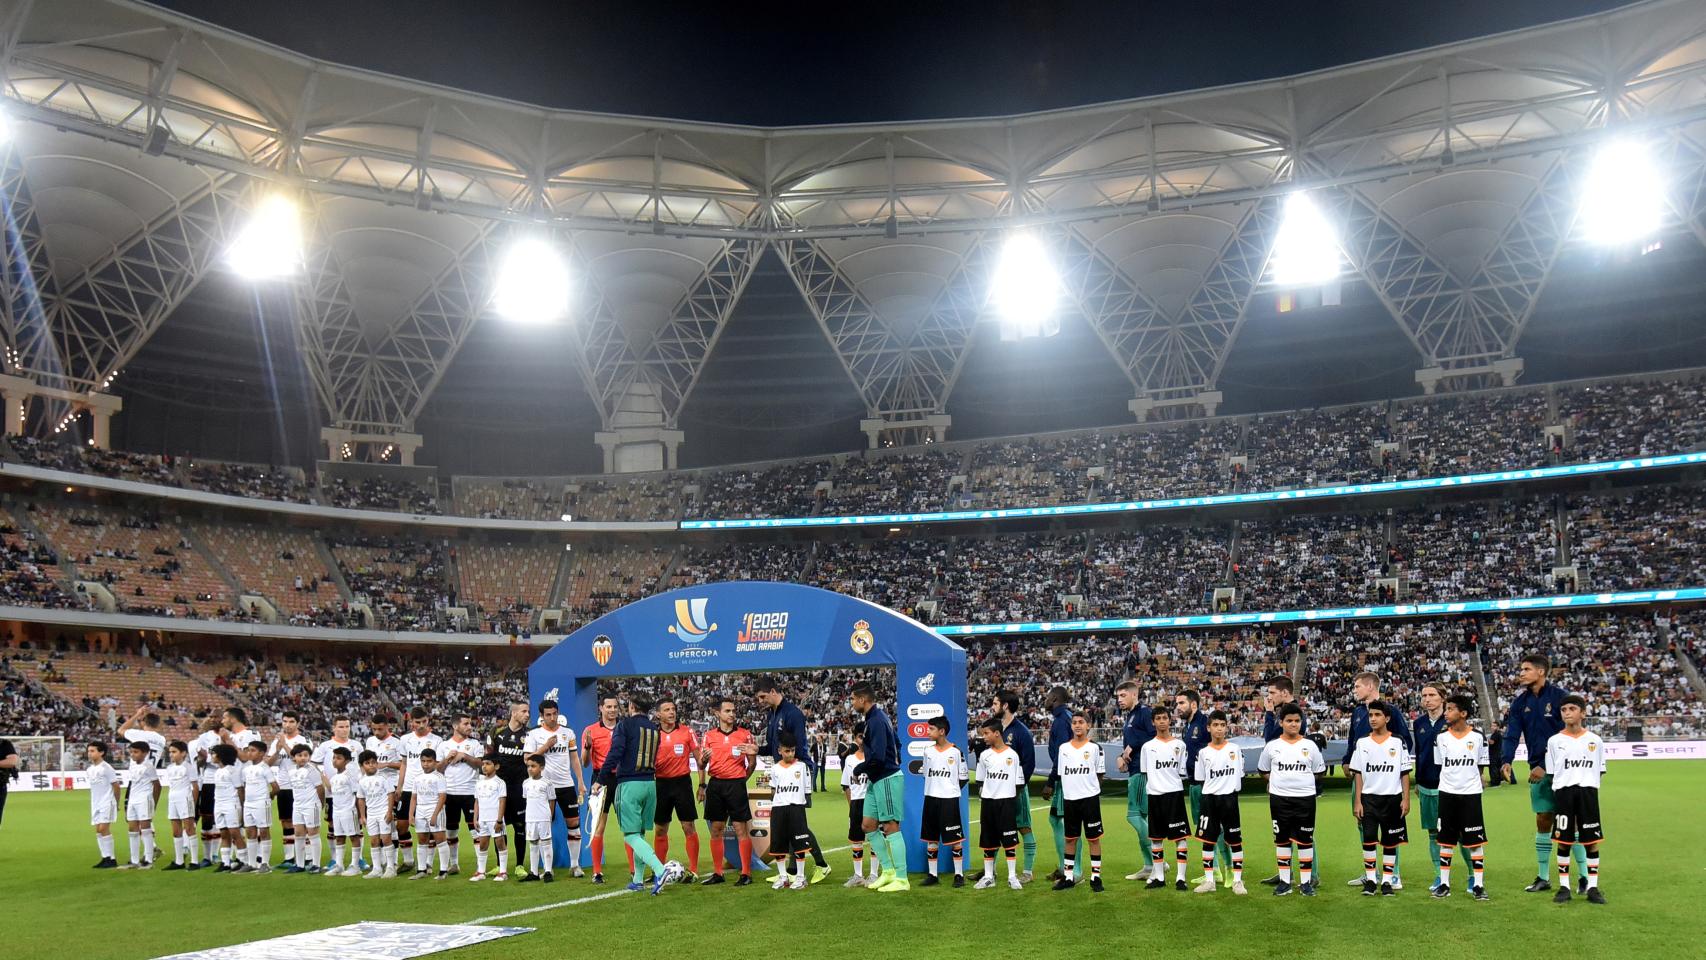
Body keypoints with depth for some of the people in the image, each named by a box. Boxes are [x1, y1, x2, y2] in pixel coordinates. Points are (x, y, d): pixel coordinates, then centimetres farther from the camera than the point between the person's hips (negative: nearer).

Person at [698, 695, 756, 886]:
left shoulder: (745, 734, 2)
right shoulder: (709, 735, 7)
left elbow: (752, 763, 7)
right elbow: (701, 764, 12)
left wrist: (741, 780, 1)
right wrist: (703, 772, -5)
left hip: (736, 784, -3)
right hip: (715, 784, 3)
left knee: (741, 829, -4)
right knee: (716, 829, 6)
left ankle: (746, 873, 1)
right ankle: (717, 873, 14)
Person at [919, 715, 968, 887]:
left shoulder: (956, 752, -6)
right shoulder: (928, 751, 7)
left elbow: (963, 778, 0)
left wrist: (951, 791, -2)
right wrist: (934, 789, 9)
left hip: (949, 800, -5)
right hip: (930, 798, 5)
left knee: (955, 838, -1)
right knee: (931, 839, 8)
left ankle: (959, 874, 6)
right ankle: (932, 875, 15)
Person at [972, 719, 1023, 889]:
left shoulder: (1012, 755, -3)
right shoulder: (984, 755, 6)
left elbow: (1018, 782, 2)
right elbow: (980, 781, 12)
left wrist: (1014, 802, -1)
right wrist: (981, 801, 8)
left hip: (1006, 800, -3)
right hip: (988, 801, 3)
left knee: (1009, 840, -2)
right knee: (988, 841, 7)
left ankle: (1012, 877, 5)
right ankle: (988, 877, 15)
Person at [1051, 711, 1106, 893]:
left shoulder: (1094, 747, -3)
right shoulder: (1063, 748, 7)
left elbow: (1099, 774, 3)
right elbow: (1061, 773, 12)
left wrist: (1091, 790, 0)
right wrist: (1067, 791, 6)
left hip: (1089, 798, -3)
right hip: (1069, 798, 4)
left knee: (1093, 838, 2)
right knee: (1070, 838, 10)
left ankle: (1096, 877, 9)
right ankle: (1067, 877, 16)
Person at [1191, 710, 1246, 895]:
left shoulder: (1235, 749, 1)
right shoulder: (1203, 752, 3)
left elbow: (1240, 776, 7)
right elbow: (1201, 779, 9)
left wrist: (1231, 789, 2)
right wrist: (1210, 792, 2)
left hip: (1229, 798, -1)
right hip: (1209, 799, 1)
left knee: (1235, 840, 2)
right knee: (1207, 840, 3)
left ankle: (1237, 880, 10)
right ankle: (1209, 880, 10)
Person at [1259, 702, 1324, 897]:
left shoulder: (1310, 746, 1)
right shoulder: (1272, 746, 1)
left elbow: (1319, 772, 10)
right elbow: (1263, 771, 13)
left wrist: (1302, 780, 2)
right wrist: (1279, 781, 4)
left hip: (1305, 798, 0)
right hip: (1279, 799, 1)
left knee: (1305, 840, 4)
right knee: (1281, 840, 7)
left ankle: (1306, 881, 13)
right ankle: (1284, 881, 14)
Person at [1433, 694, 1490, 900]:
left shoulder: (1477, 738, -3)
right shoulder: (1441, 738, 2)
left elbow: (1480, 766, 6)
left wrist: (1471, 781, 2)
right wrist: (1448, 782, 6)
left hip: (1471, 794, -2)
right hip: (1447, 795, 2)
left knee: (1475, 841, 1)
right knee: (1445, 840, 6)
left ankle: (1479, 885, 8)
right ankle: (1444, 883, 12)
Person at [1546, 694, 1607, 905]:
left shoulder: (1595, 740, 6)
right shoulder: (1554, 741, 5)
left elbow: (1600, 771, 12)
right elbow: (1552, 773, 8)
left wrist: (1588, 785, 3)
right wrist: (1564, 789, 0)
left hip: (1588, 792, 0)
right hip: (1563, 793, 0)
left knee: (1592, 841, 1)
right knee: (1563, 841, 2)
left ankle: (1593, 888, 10)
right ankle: (1564, 887, 9)